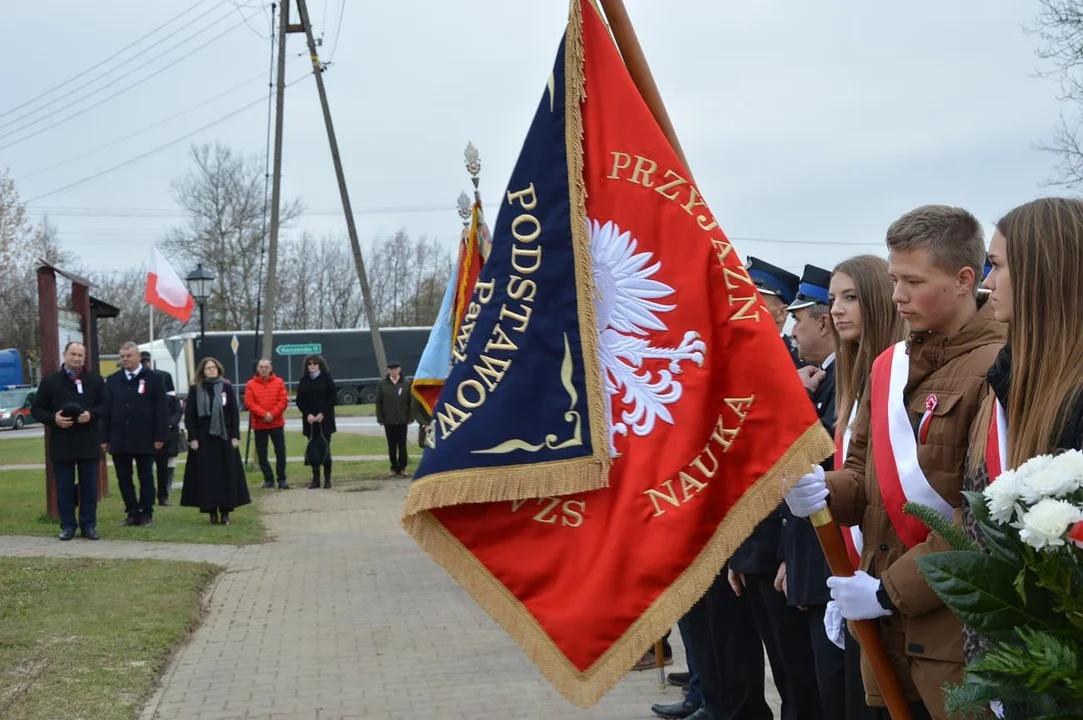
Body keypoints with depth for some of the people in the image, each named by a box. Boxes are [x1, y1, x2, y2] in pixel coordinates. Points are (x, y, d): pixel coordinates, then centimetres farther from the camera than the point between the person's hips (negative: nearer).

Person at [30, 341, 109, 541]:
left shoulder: (95, 380, 7)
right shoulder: (50, 381, 5)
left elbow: (105, 405, 6)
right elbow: (36, 409, 5)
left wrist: (91, 414, -13)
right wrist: (53, 419, -13)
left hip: (89, 443, 0)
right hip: (61, 443, 0)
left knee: (89, 486, 4)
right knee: (64, 487, 3)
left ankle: (89, 525, 11)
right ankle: (67, 526, 10)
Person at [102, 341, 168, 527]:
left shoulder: (153, 379, 1)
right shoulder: (112, 381, 10)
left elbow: (161, 410, -2)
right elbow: (106, 410, 8)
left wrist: (160, 437, -9)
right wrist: (105, 438, 2)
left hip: (144, 440, -3)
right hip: (119, 440, 3)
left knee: (146, 477, 3)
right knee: (123, 479, 5)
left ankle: (147, 514, 9)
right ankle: (132, 514, 12)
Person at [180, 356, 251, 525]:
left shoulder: (227, 387, 3)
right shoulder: (195, 389, 2)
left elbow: (234, 413, 3)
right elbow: (189, 416, 2)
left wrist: (235, 436, -4)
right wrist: (192, 438, -6)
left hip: (224, 437, 1)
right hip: (203, 439, 0)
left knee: (227, 474, 0)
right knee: (207, 476, -2)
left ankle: (225, 511, 6)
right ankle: (212, 511, 3)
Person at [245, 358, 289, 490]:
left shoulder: (279, 382, 2)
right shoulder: (250, 385, -1)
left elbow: (283, 401, -5)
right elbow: (249, 403, -9)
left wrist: (272, 414, -15)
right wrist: (264, 414, -19)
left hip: (277, 423, 0)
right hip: (259, 425, 0)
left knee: (280, 452, 0)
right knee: (262, 454, 3)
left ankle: (282, 479, 8)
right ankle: (269, 479, 12)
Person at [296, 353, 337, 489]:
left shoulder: (327, 379, 0)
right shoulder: (304, 382, 7)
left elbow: (333, 398, -4)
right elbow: (299, 401, 6)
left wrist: (323, 413, -12)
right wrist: (308, 414, -9)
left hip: (325, 420, -3)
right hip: (309, 420, 3)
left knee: (325, 449, -3)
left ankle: (327, 478, 2)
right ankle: (315, 479, 7)